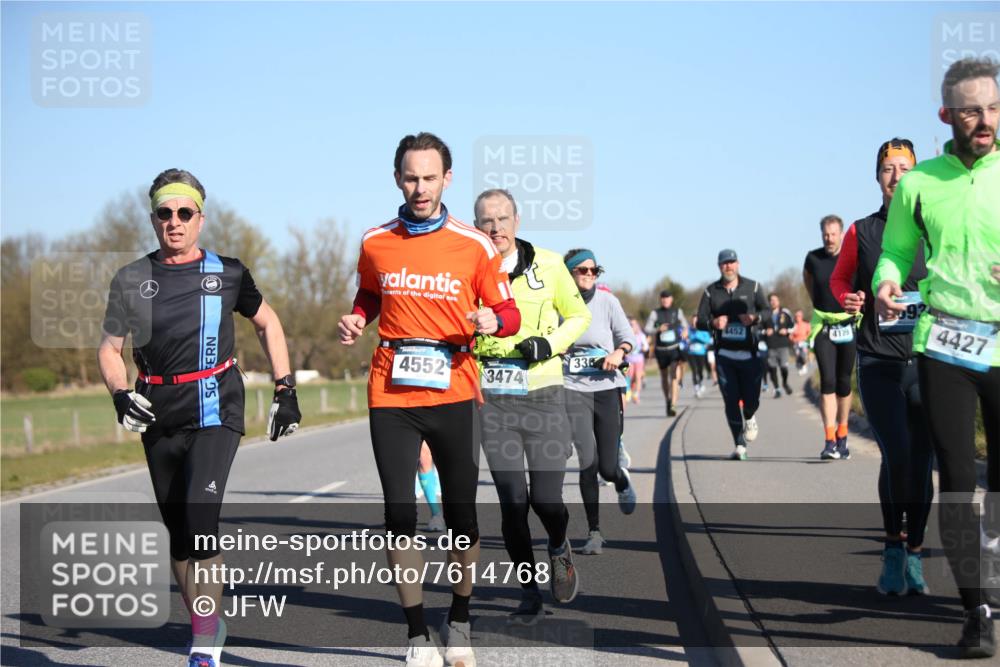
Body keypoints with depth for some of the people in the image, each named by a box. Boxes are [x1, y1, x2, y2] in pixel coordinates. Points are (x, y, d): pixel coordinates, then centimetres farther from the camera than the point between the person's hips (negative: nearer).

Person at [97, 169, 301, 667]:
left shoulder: (226, 273, 3)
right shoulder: (131, 281, 6)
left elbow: (268, 323, 17)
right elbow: (109, 349, 11)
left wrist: (285, 389, 10)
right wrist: (121, 394, -9)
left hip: (215, 414, -3)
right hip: (159, 420, 3)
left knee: (200, 519, -21)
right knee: (178, 533, 9)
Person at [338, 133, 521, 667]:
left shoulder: (475, 246, -1)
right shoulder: (374, 243, 5)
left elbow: (508, 312, 5)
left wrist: (493, 320, -18)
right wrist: (356, 320, 2)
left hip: (454, 395, -1)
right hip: (391, 397, 1)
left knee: (461, 516, 6)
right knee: (399, 516, -3)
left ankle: (458, 623, 27)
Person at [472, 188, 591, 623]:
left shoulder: (548, 265, 1)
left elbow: (578, 316, 11)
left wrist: (550, 344, -7)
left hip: (544, 396, 0)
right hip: (493, 402, 0)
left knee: (546, 500, -5)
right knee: (512, 503, -3)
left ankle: (559, 548, 30)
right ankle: (529, 596, 13)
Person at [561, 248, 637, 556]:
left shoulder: (607, 301, 1)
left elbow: (626, 335, 6)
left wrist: (619, 351, -13)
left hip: (607, 387, 1)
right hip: (573, 389, -1)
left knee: (607, 467, 0)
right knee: (587, 462, -11)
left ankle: (622, 481, 40)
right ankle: (594, 532, 1)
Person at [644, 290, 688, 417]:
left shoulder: (677, 312, 6)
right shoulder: (655, 313, 2)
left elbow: (685, 325, 20)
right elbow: (647, 329, -5)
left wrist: (685, 331, -4)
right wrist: (658, 329, -25)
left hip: (675, 349, -1)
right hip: (661, 349, 1)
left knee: (675, 376, -16)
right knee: (664, 377, 13)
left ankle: (672, 406, -23)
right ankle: (668, 400, 35)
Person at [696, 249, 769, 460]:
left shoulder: (753, 287, 7)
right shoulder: (711, 292, 7)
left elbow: (766, 311, 8)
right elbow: (700, 320, 5)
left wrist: (754, 318, -15)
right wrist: (713, 323, -18)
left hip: (749, 353, 0)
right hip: (724, 354, 0)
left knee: (751, 399, -4)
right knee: (731, 401, -4)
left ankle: (749, 418, 34)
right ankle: (739, 445, 4)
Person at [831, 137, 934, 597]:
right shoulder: (862, 232, 6)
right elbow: (839, 279, 20)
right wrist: (847, 299, -2)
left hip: (927, 360, 1)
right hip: (879, 361, -1)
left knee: (921, 460, 4)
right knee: (897, 455, -14)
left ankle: (914, 555, 16)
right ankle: (894, 546, 3)